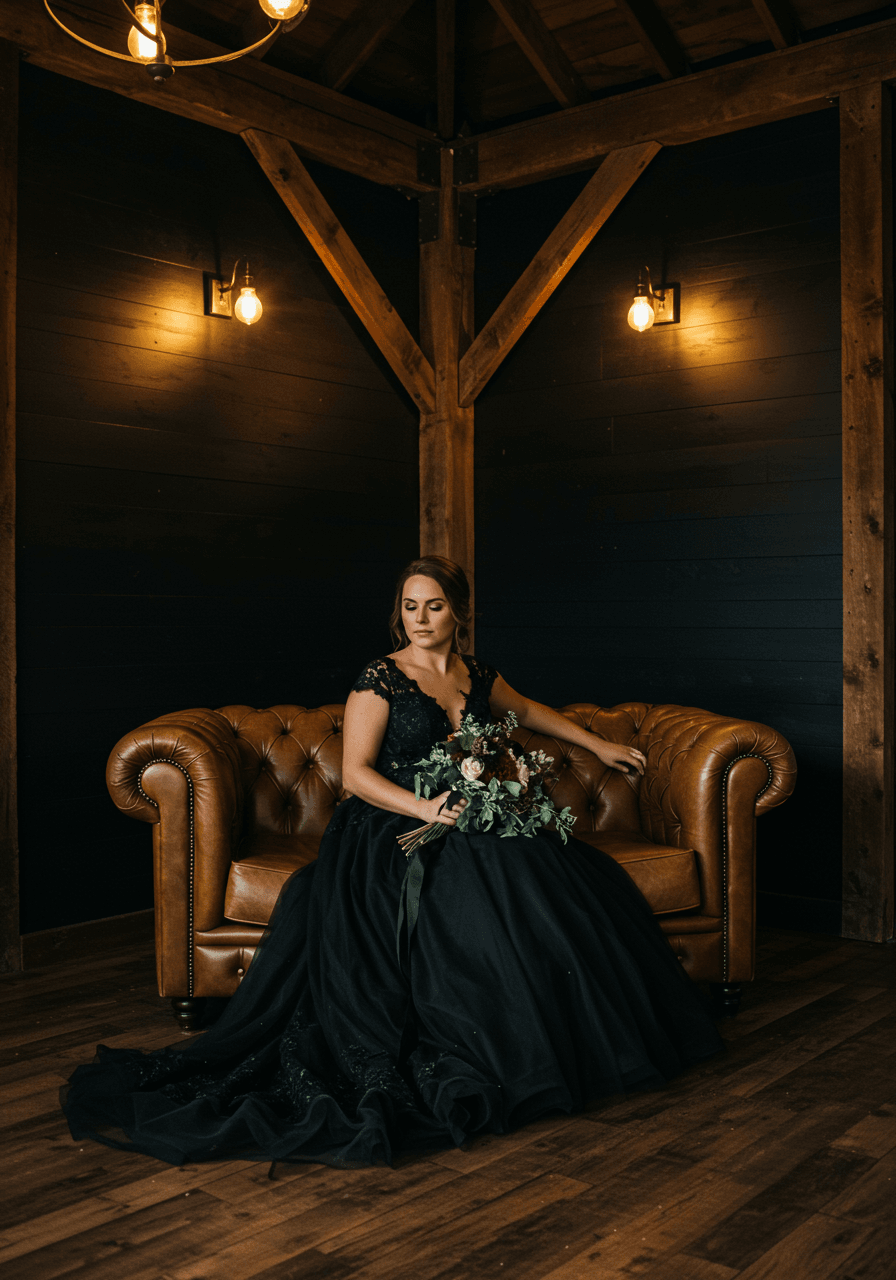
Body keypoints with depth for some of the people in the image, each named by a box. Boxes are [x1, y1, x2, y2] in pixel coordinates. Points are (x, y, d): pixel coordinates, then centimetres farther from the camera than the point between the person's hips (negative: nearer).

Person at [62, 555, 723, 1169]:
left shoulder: (477, 674, 14)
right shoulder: (381, 678, -3)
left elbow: (529, 711, 34)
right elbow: (356, 773, -8)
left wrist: (600, 746, 35)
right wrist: (422, 807, -21)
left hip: (469, 827, 6)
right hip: (392, 831, -6)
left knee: (566, 878, -17)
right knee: (482, 912, -31)